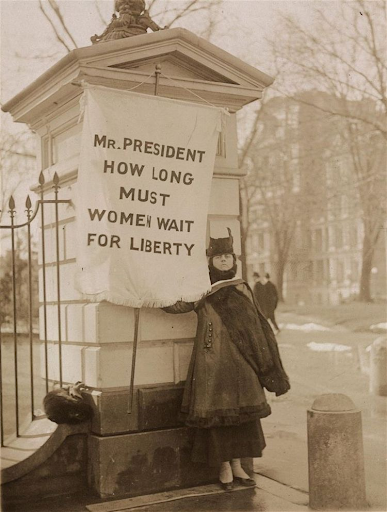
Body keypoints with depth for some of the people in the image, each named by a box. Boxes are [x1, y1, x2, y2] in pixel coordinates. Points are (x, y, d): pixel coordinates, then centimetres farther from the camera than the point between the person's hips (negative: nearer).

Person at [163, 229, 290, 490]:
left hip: (241, 361, 3)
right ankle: (224, 466, 13)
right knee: (217, 410, -1)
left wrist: (265, 363, 9)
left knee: (242, 410, 5)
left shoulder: (243, 289, 10)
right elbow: (175, 303, -12)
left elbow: (258, 325, 11)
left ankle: (237, 465, 18)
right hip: (213, 361, -3)